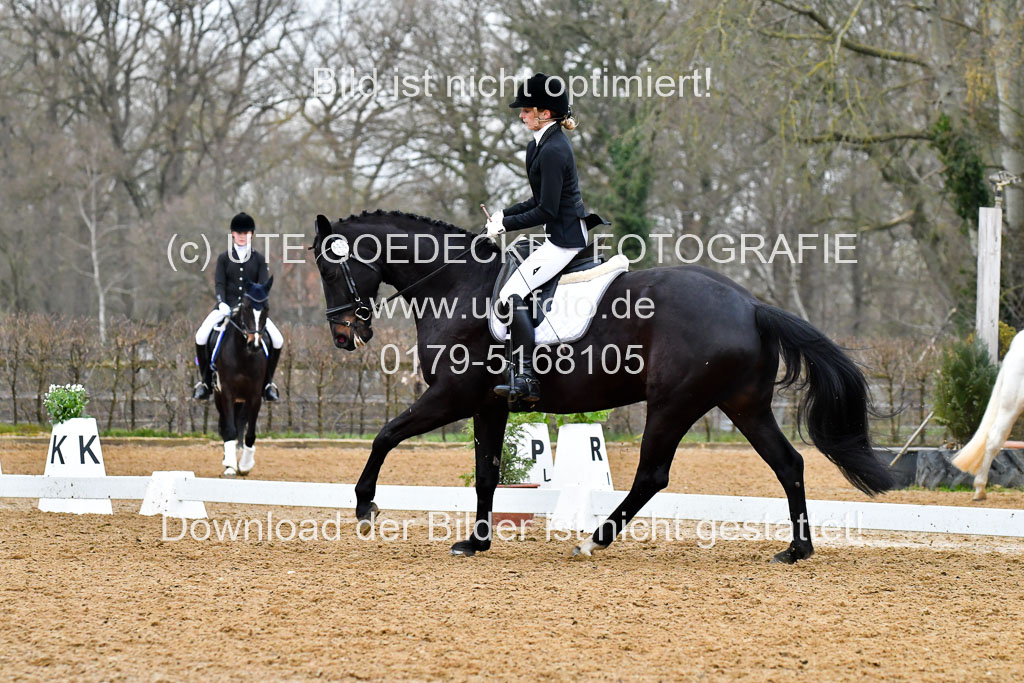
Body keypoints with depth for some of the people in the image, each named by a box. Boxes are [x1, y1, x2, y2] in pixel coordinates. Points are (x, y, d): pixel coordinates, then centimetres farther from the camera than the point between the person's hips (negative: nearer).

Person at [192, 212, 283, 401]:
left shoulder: (259, 259, 7)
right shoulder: (224, 258, 7)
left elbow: (264, 286, 0)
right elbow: (219, 284, 0)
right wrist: (222, 303, -19)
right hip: (227, 307, 0)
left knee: (277, 340, -17)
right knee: (201, 337, -23)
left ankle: (267, 382, 2)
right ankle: (206, 381, -7)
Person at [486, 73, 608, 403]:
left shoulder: (552, 151, -19)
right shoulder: (540, 144, 13)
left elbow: (546, 211, -20)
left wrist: (506, 224, -11)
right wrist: (504, 214, 11)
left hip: (564, 239, -11)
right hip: (564, 235, 11)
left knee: (511, 294, -18)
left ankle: (527, 378, -23)